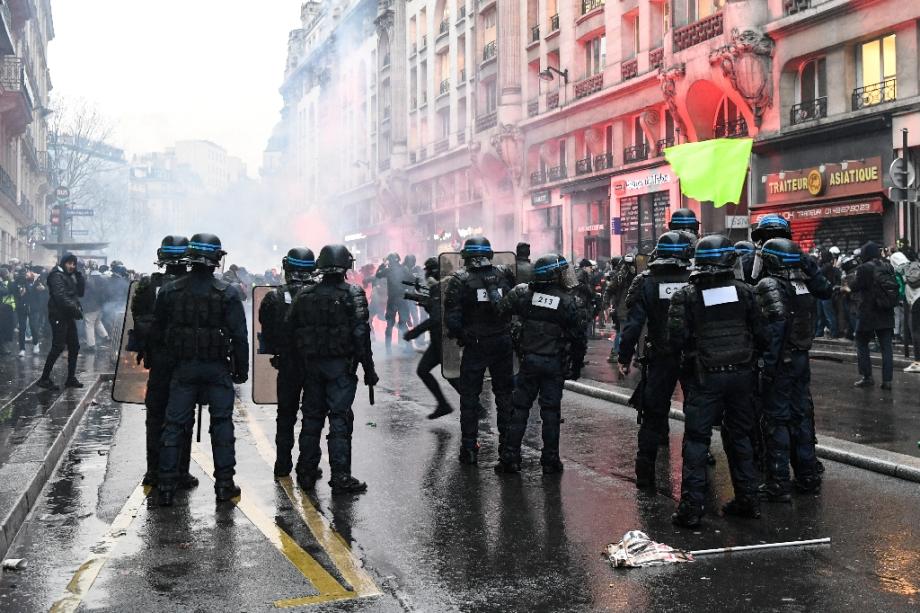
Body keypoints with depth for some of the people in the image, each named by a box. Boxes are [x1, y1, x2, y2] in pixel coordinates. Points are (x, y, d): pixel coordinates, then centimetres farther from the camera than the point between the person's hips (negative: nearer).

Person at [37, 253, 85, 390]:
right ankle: (44, 379, -7)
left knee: (74, 347, 8)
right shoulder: (57, 276, -9)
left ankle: (71, 378, 14)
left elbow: (80, 292, 10)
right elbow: (61, 296, -21)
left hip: (69, 317, 9)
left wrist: (79, 275, 1)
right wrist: (75, 309, -24)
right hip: (59, 316, -9)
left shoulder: (70, 276, 17)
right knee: (58, 347, -11)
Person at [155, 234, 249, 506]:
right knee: (222, 423, 8)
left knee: (174, 424, 8)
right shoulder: (227, 293, -8)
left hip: (183, 367, 2)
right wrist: (242, 370, 2)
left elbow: (157, 331, 8)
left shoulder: (169, 291, 0)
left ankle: (166, 486, 8)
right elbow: (239, 336, -7)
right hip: (217, 368, -2)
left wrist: (165, 360, 20)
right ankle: (224, 484, 11)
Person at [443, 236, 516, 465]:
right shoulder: (504, 274, 1)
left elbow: (452, 317, -13)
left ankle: (469, 448, 8)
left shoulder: (459, 279, -9)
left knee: (469, 395, 8)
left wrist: (459, 335, 2)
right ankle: (507, 444, 18)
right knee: (504, 393, 14)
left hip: (474, 345, -2)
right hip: (503, 343, 3)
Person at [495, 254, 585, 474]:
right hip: (555, 363, -1)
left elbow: (500, 312, -4)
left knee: (520, 408, 9)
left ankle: (510, 458, 9)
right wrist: (576, 366, 7)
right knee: (551, 411, 6)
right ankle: (550, 460, 10)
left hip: (528, 359, 2)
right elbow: (579, 337, -3)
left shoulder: (522, 293, -3)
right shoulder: (568, 301, -7)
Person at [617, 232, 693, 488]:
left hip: (659, 358, 0)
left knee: (653, 413, 9)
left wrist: (625, 357, -2)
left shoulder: (645, 281, -6)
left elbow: (633, 324, -9)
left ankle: (645, 472, 9)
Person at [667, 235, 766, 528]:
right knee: (739, 435, 15)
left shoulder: (686, 296, -8)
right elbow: (760, 334, 1)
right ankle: (747, 499, 22)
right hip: (741, 374, 3)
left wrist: (687, 359, 10)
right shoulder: (744, 291, -1)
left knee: (696, 439, 2)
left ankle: (691, 507, 0)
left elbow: (677, 339, -10)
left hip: (704, 376, -3)